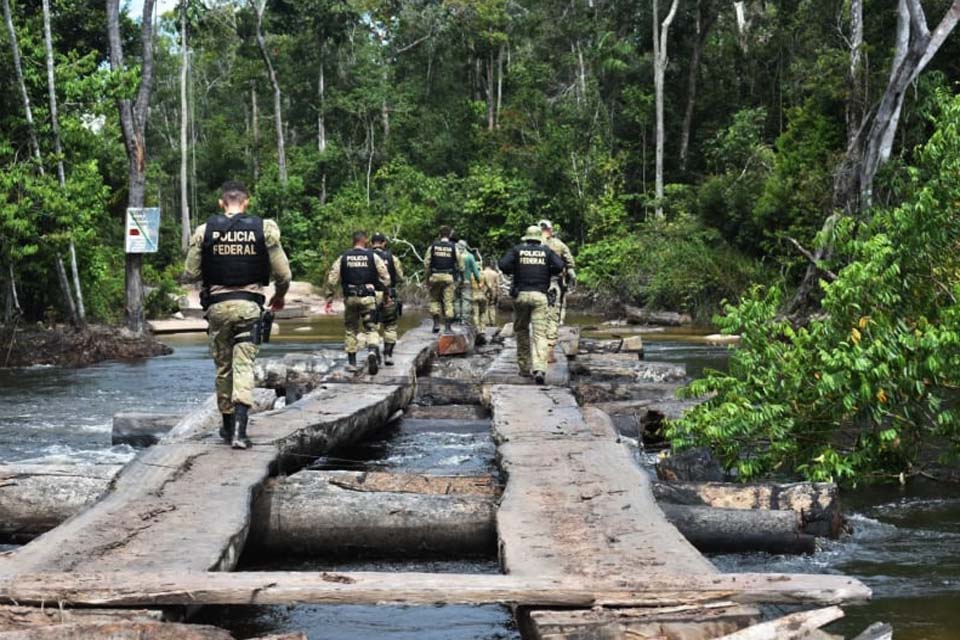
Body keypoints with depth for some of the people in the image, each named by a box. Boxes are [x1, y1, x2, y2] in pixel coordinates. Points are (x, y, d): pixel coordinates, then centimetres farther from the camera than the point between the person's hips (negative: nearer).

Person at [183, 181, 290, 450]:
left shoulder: (205, 231, 0)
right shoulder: (264, 229, -1)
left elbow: (190, 274, 1)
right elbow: (283, 273, 1)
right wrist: (279, 296, 21)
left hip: (217, 305, 1)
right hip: (249, 305, -1)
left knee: (223, 367, 15)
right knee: (244, 366, -3)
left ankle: (228, 426, 26)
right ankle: (239, 431, -16)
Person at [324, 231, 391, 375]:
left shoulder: (343, 258, 4)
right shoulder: (373, 257, 0)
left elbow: (332, 279, 1)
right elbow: (385, 278, -3)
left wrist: (329, 299, 6)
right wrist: (384, 292, 12)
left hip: (350, 298, 2)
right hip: (368, 298, -2)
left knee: (350, 328, 14)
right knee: (370, 328, 2)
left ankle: (352, 362, 16)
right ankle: (372, 351, -26)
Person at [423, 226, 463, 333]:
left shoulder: (433, 246, 2)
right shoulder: (454, 248, -1)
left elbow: (426, 263, 2)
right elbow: (460, 265, 1)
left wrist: (428, 276, 11)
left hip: (435, 276, 1)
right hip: (449, 277, -1)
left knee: (434, 299, 13)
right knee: (448, 301, 1)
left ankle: (436, 322, 2)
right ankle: (447, 325, -2)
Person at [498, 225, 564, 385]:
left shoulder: (517, 250, 8)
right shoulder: (546, 251, 9)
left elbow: (503, 265, -6)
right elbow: (559, 266, -3)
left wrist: (514, 271, 13)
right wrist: (547, 273, 14)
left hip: (521, 294, 1)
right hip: (539, 295, -1)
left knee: (521, 330, 16)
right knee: (539, 334, -5)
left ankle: (524, 367, 17)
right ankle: (539, 369, -22)